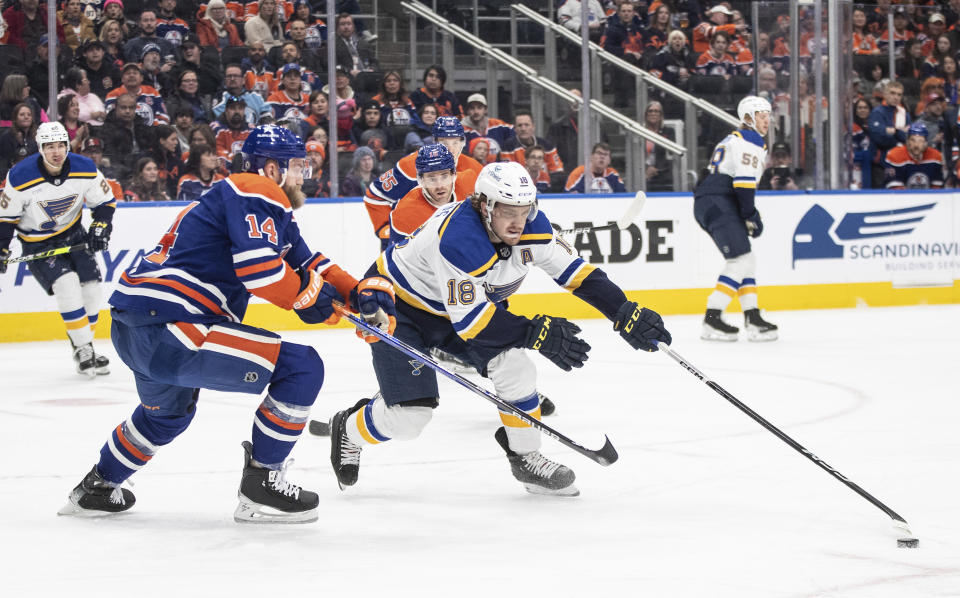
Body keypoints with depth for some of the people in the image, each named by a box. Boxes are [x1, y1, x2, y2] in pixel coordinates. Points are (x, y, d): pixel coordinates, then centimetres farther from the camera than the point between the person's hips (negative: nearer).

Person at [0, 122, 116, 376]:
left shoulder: (84, 169, -15)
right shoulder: (21, 177, -24)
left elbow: (105, 201, 0)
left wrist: (100, 228, -15)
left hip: (73, 235, 4)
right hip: (37, 243, -4)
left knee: (90, 289, -2)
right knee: (66, 284, -23)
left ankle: (84, 348, 17)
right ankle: (83, 351, -16)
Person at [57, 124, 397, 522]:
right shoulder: (256, 192, -8)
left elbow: (307, 264, 25)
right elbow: (259, 267, -21)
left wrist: (358, 293, 9)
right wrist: (308, 296, -5)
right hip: (165, 329, -11)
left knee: (169, 411, 41)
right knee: (300, 368, -11)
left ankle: (96, 489, 53)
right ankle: (260, 487, -3)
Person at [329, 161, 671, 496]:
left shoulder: (531, 227, -17)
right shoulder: (458, 238, -39)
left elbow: (575, 271, -9)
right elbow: (468, 320, -38)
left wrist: (625, 313, -19)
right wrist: (536, 333, -40)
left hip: (457, 303, 7)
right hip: (399, 304, -7)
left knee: (513, 364, -12)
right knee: (409, 415, -12)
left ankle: (526, 458, 7)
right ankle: (348, 431, 20)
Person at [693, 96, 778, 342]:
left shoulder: (735, 139, 25)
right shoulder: (750, 142, -8)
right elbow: (743, 182, -17)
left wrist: (750, 213, 22)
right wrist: (751, 216, -12)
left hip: (708, 203, 11)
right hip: (717, 204, -11)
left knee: (746, 261, 13)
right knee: (741, 260, -14)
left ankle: (752, 318, 13)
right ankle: (711, 320, -17)